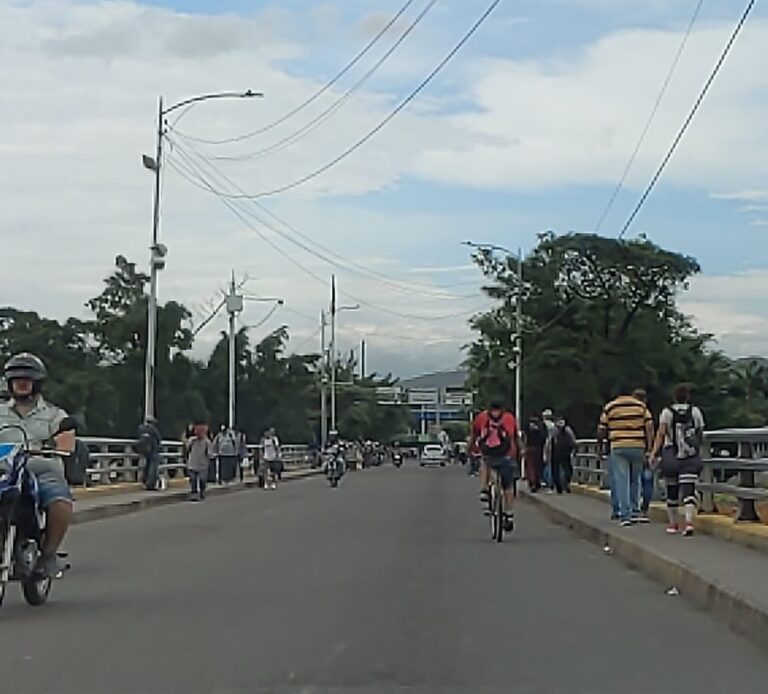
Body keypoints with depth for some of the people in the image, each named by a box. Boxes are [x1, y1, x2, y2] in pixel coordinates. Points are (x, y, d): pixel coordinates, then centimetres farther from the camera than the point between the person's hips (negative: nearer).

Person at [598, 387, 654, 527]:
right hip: (638, 447, 2)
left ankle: (625, 515, -5)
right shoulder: (641, 406, 9)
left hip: (618, 448, -2)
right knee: (635, 480, 16)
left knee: (621, 482, -1)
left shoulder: (609, 407, 5)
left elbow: (601, 430, 5)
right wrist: (649, 447, 0)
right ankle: (635, 512, 17)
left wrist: (599, 442, 23)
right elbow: (649, 427, -1)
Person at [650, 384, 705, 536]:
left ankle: (673, 524, 21)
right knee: (689, 491, -5)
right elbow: (701, 436, 11)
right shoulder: (695, 411, 5)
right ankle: (689, 522, -22)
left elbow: (661, 433, -13)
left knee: (672, 491, 12)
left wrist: (654, 453, -17)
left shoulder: (667, 412, -1)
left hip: (671, 457, 0)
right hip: (691, 458, 1)